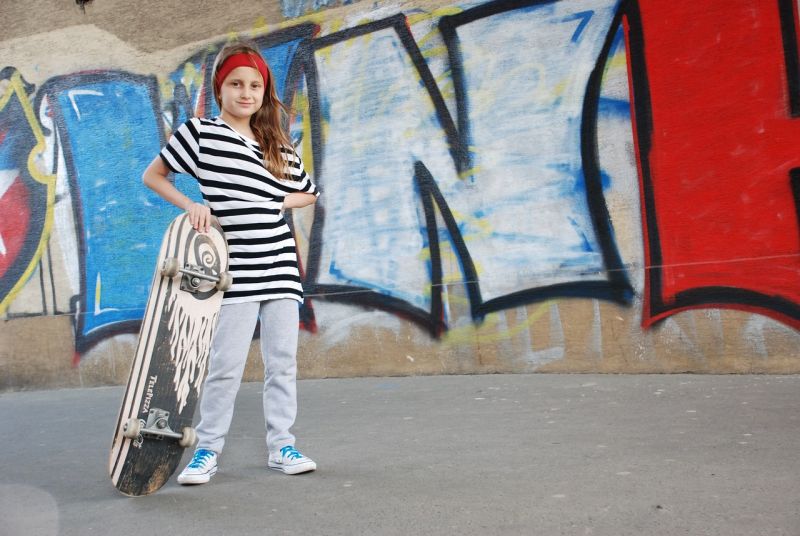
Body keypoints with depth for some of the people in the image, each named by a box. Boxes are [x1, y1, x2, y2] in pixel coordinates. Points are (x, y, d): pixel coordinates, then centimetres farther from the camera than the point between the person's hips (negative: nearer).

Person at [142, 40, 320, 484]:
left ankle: (282, 446, 18)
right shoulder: (200, 133, 0)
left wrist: (273, 203, 4)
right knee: (226, 364, -1)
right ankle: (208, 451, 14)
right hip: (235, 268, -4)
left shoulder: (280, 146, 12)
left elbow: (308, 192, 24)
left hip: (280, 264, 4)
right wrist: (191, 205, -9)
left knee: (283, 360, 7)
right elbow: (152, 175, 6)